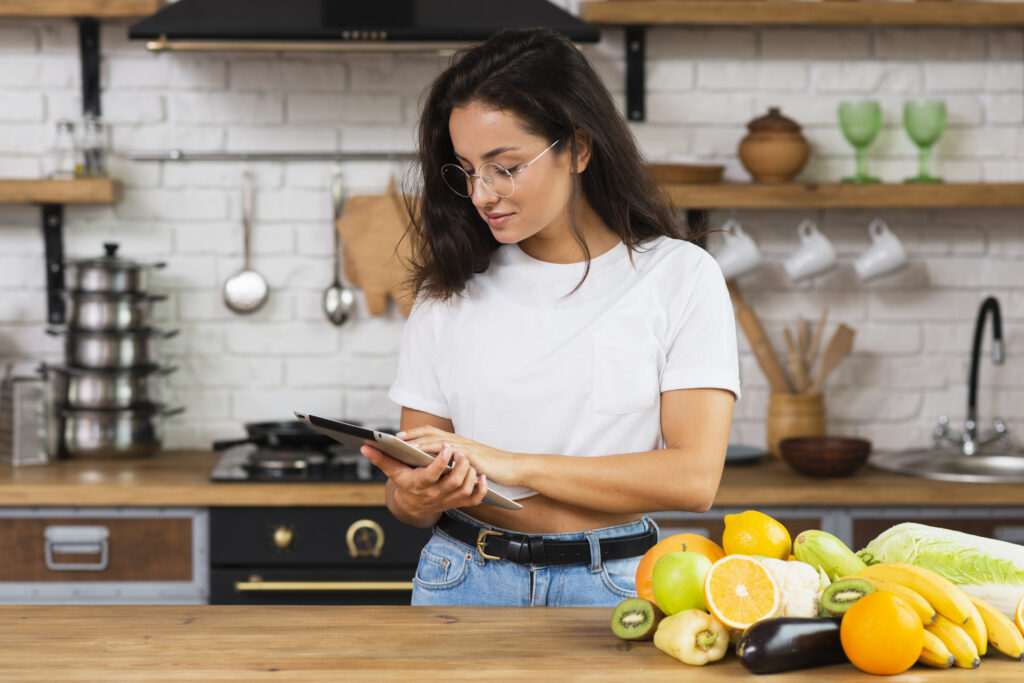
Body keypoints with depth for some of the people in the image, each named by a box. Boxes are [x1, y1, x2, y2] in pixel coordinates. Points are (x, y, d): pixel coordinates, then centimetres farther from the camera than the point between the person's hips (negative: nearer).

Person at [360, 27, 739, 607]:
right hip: (464, 579, 5)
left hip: (613, 584, -5)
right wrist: (414, 498, -14)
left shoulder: (680, 277, 1)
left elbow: (694, 477, -8)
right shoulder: (453, 287, 10)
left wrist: (512, 466, -14)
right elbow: (411, 469, 10)